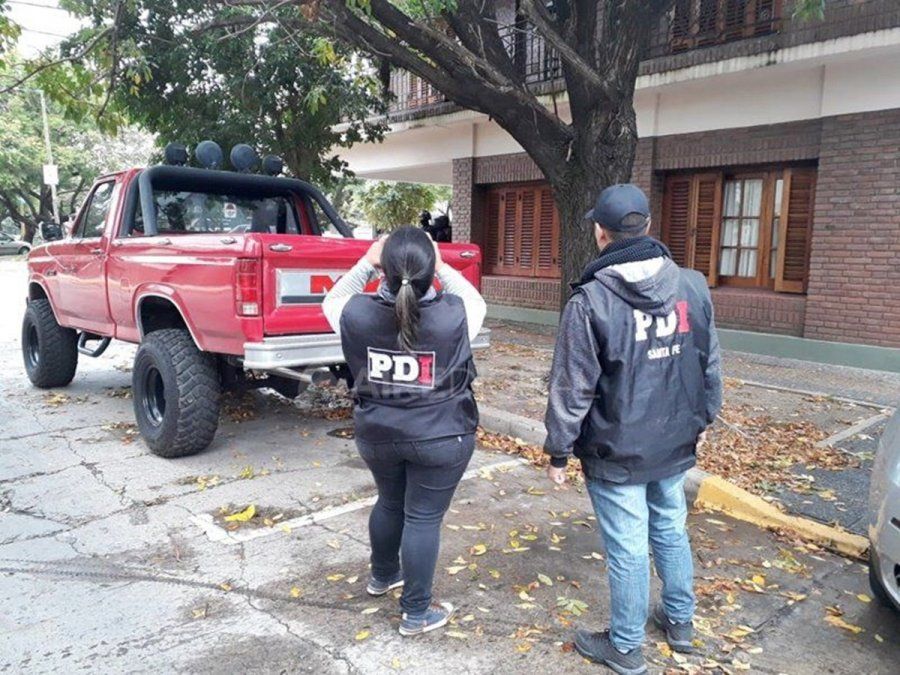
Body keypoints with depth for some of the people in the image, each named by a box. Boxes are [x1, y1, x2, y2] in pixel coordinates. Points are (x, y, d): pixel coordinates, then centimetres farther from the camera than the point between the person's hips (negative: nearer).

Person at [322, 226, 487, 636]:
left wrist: (365, 264, 7)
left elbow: (332, 301, 10)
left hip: (377, 434, 4)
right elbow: (476, 303, 6)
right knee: (423, 518, 8)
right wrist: (442, 268, 6)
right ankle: (416, 613, 21)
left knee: (389, 502, 25)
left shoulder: (358, 314, -14)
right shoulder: (453, 315, -18)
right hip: (440, 438, -3)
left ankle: (382, 576, 48)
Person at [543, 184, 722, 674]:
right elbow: (710, 365, 8)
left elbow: (572, 389, -16)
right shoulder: (693, 286, -2)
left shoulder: (590, 301, -19)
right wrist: (702, 418, 22)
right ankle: (680, 621, 43)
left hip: (616, 453, -5)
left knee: (628, 549, 7)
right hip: (676, 445, 6)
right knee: (671, 530, 23)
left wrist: (558, 451, -5)